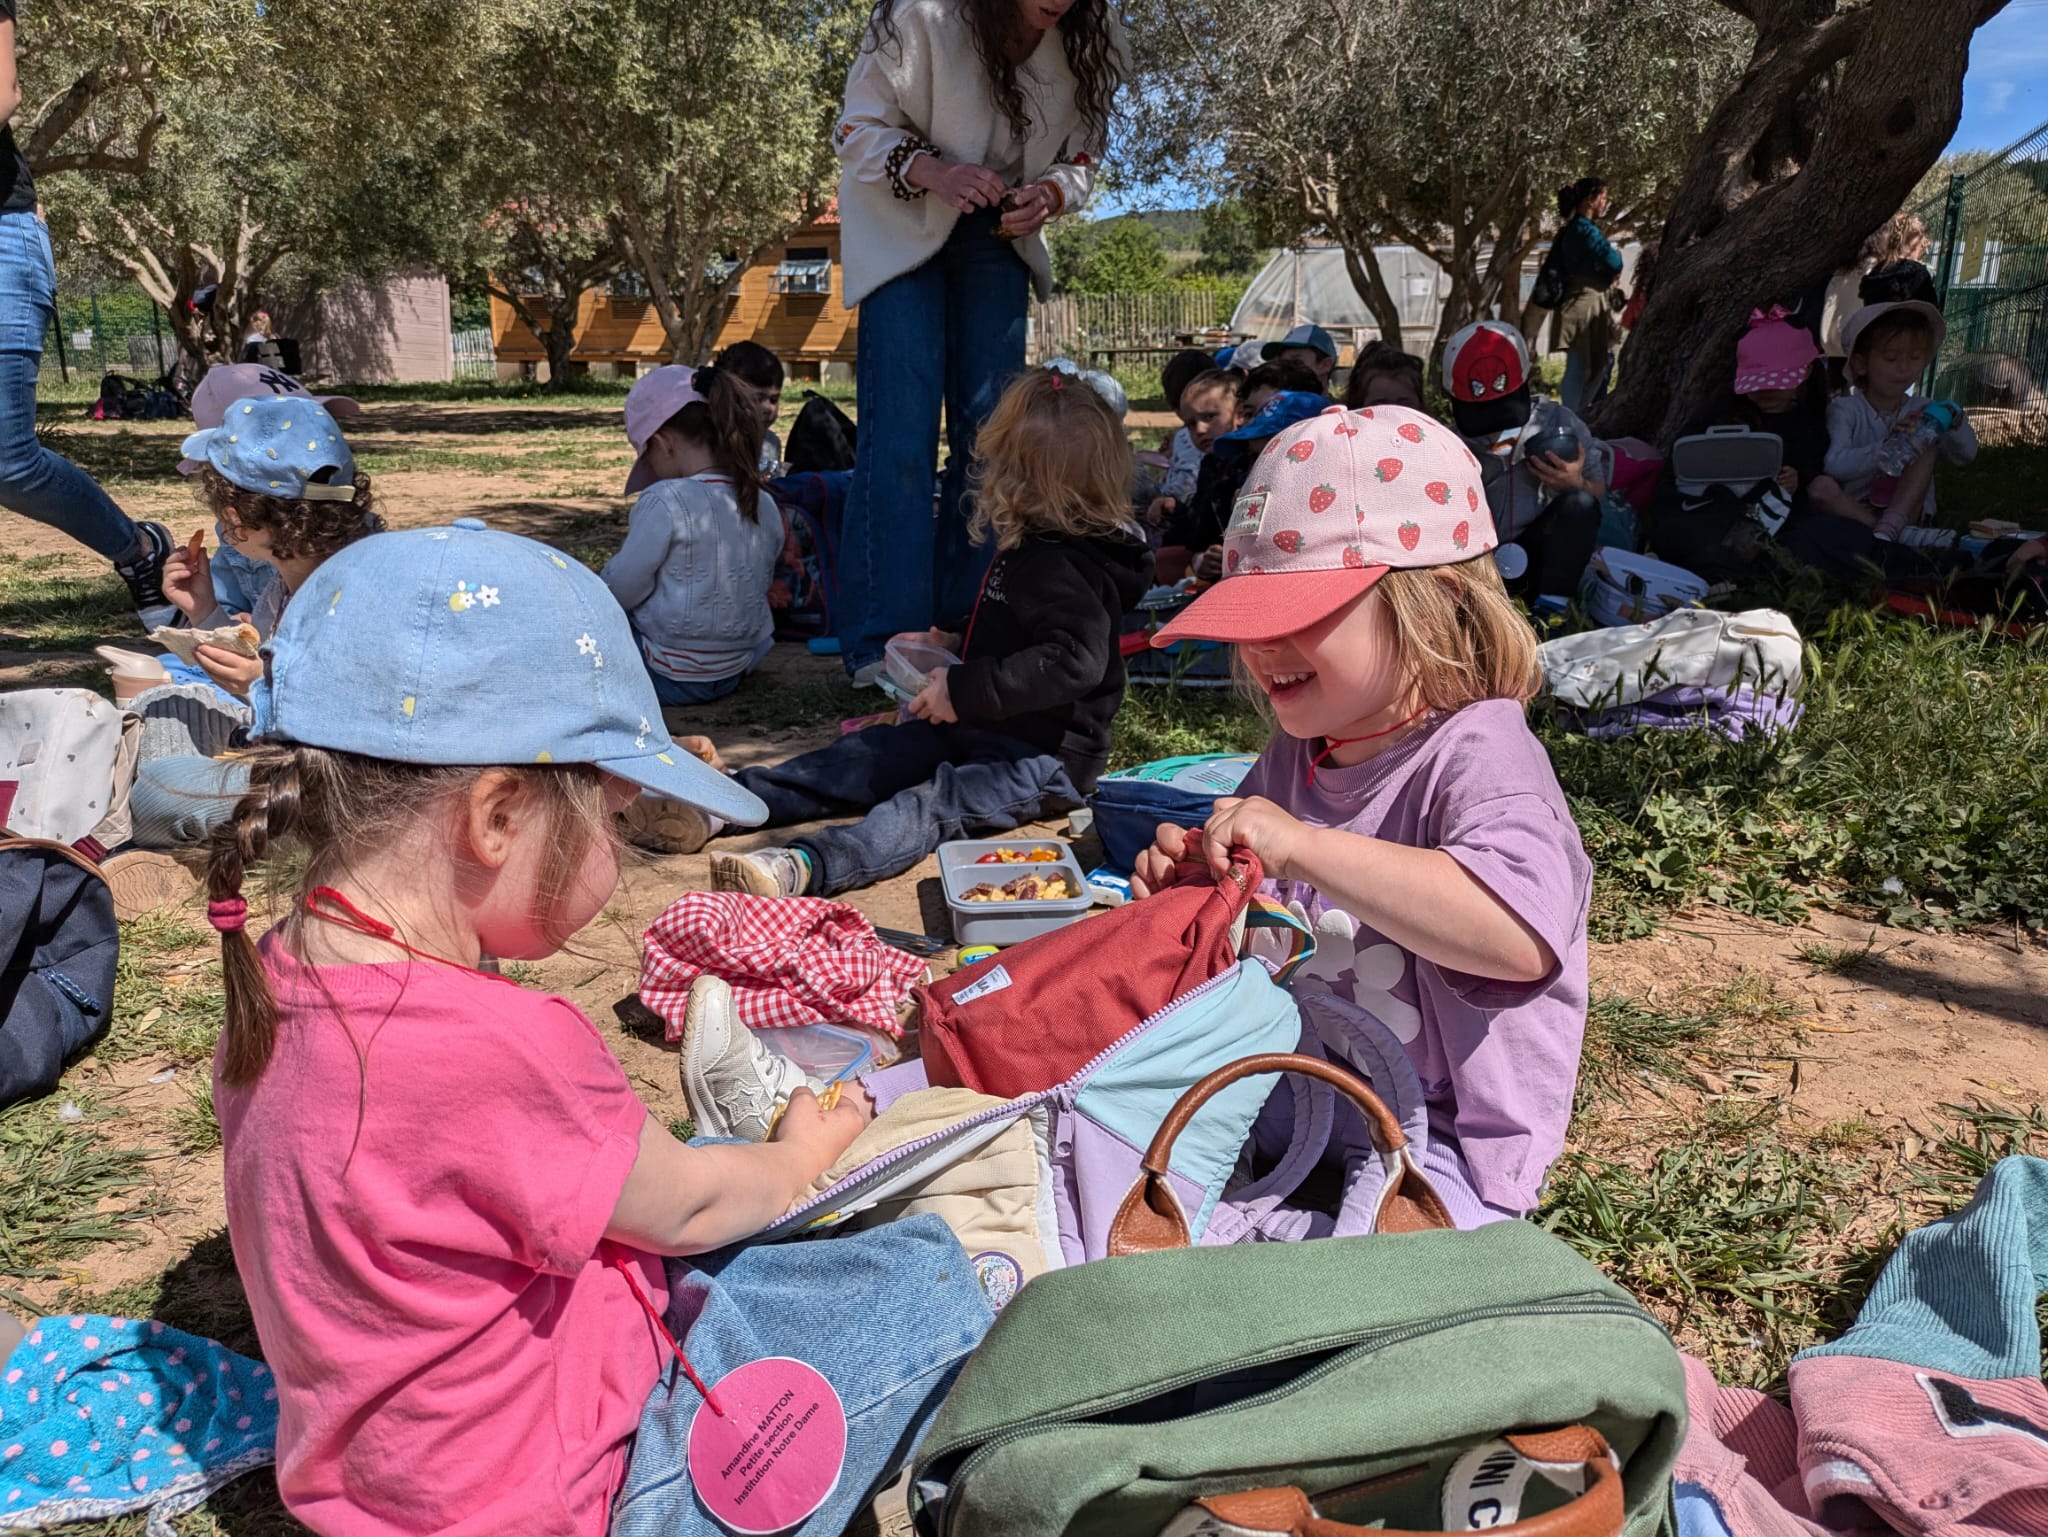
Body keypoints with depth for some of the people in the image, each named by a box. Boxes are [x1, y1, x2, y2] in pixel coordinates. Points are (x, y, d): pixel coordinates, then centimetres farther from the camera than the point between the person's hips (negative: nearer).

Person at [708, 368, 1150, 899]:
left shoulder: (1054, 567, -21)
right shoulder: (1034, 551, 13)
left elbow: (1076, 657, -37)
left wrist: (966, 689, -33)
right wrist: (956, 648, 18)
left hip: (1045, 760, -11)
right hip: (983, 731, 11)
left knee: (933, 803, -33)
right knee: (865, 754, 0)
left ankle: (804, 867, -56)